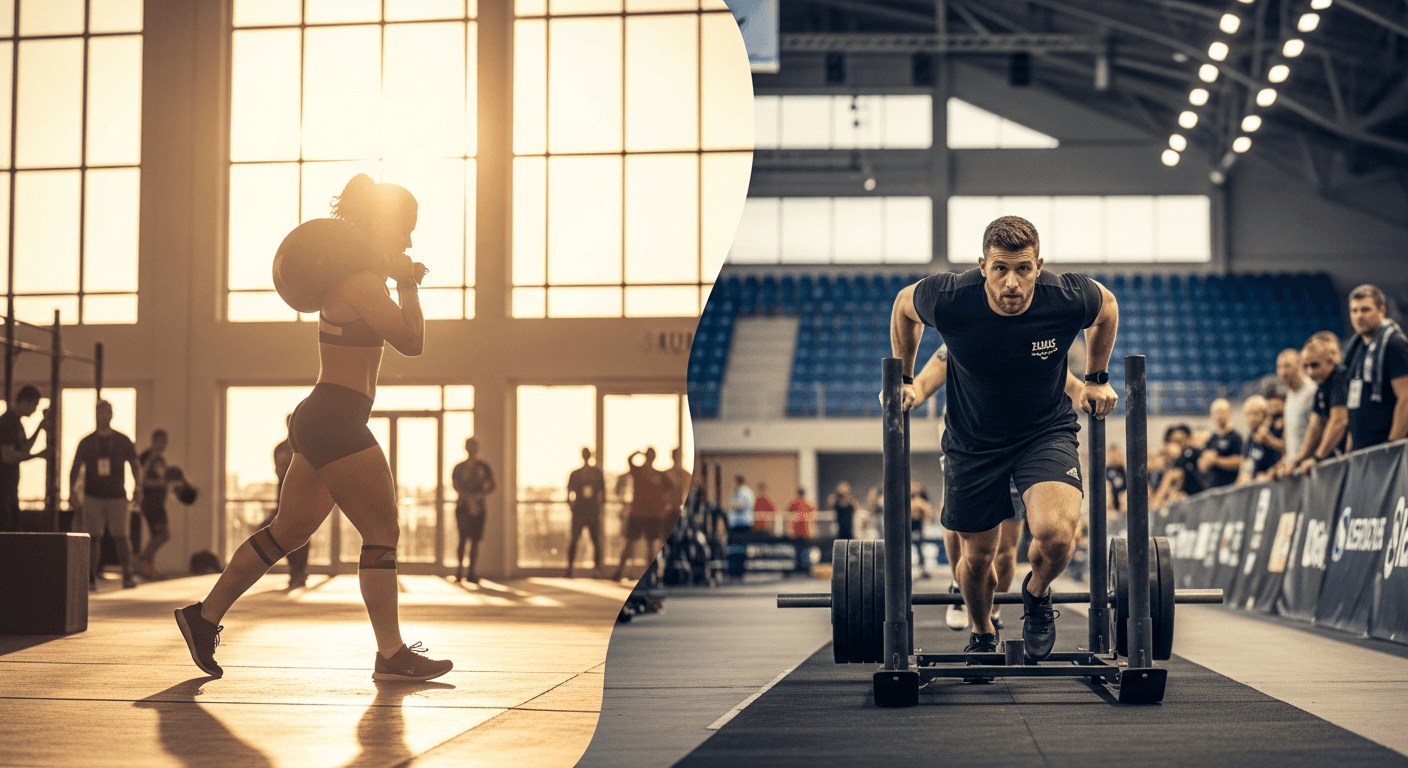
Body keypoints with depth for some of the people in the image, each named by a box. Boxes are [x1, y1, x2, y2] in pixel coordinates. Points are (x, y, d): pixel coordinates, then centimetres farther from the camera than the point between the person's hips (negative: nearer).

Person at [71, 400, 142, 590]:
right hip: (93, 497, 1)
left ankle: (127, 576, 0)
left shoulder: (123, 441, 7)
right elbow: (75, 468, 7)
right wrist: (72, 490, -9)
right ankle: (91, 578, 2)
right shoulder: (86, 442, 7)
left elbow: (135, 466, 10)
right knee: (93, 537, -3)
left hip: (117, 496, -1)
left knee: (121, 537, -8)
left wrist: (138, 488, -5)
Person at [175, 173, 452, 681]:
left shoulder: (355, 276, 17)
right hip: (336, 421, -11)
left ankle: (205, 615, 21)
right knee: (383, 533, -6)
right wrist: (408, 285, -5)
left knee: (288, 530, 15)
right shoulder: (360, 281, -13)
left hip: (319, 422, 11)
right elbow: (412, 342, -16)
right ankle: (391, 655, -2)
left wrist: (402, 280, 17)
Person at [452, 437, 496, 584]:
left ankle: (471, 573, 0)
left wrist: (479, 495, -11)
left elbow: (492, 486, 7)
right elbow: (456, 486, -4)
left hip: (478, 507, 1)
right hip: (463, 507, -1)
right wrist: (468, 499, -19)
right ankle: (459, 568, -6)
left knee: (475, 541, -2)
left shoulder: (484, 467, 10)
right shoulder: (458, 468, 6)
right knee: (463, 538, -11)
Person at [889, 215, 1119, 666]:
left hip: (1047, 430, -1)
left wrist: (1097, 379, 8)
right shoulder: (949, 299, -26)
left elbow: (1107, 307, 2)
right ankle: (983, 635, 43)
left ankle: (1036, 596, 9)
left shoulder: (1068, 299, -24)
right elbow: (903, 307, -1)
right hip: (973, 439, 1)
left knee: (1056, 532, -26)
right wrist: (903, 380, 6)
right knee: (977, 556, 11)